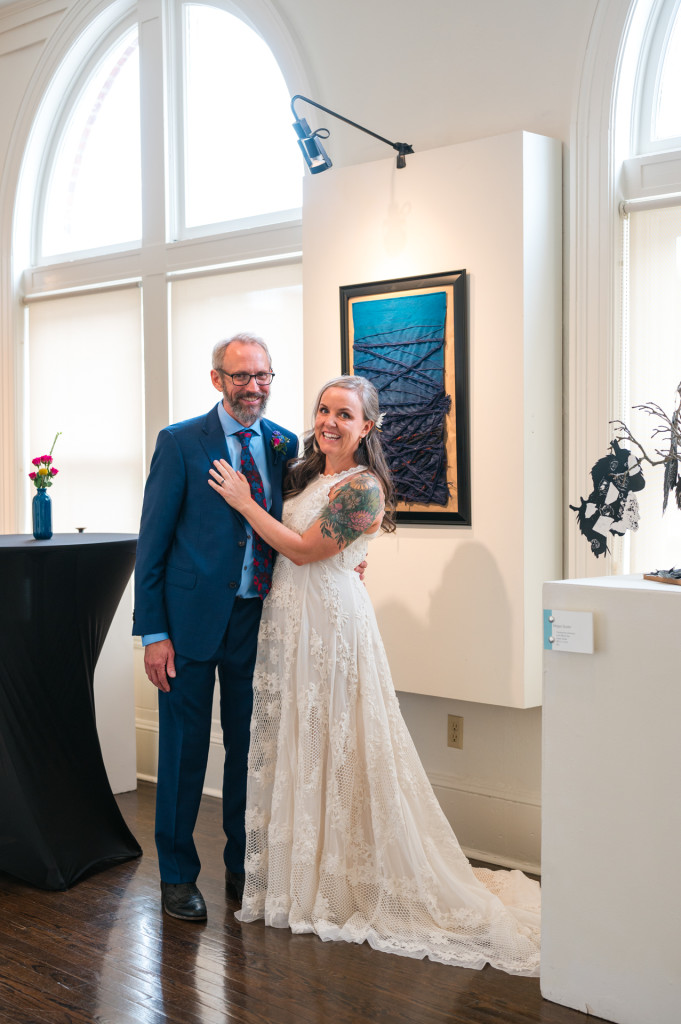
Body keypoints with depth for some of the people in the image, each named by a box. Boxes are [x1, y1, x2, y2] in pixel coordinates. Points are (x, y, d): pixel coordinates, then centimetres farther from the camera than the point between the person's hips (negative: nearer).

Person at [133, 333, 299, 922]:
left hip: (259, 621, 4)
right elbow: (152, 542, -6)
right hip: (192, 619, -4)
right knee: (184, 748, 6)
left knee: (250, 746, 14)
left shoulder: (285, 445, 6)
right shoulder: (180, 443, -6)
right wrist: (153, 633, -11)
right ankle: (178, 875, 23)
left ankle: (244, 865, 30)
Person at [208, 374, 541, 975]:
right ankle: (295, 871, 26)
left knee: (330, 744, 0)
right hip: (288, 617, 9)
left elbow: (304, 549, -17)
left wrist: (243, 501, -11)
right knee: (289, 741, 13)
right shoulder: (305, 474, 11)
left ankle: (340, 882, 15)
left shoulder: (362, 487, -16)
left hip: (329, 623, -8)